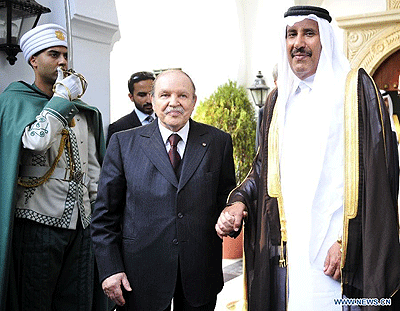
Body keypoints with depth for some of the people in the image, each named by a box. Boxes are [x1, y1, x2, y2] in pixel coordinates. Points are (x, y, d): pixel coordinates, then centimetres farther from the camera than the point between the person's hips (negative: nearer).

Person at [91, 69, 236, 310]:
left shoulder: (218, 142, 4)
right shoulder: (124, 143, 0)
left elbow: (226, 198, 10)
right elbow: (105, 214, 1)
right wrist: (110, 269, -5)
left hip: (200, 272, 2)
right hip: (143, 273, -1)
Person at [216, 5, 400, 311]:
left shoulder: (355, 88, -3)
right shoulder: (279, 99, 14)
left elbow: (375, 172, -10)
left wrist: (348, 242, -15)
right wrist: (239, 201, 0)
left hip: (334, 250, -4)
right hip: (286, 248, 5)